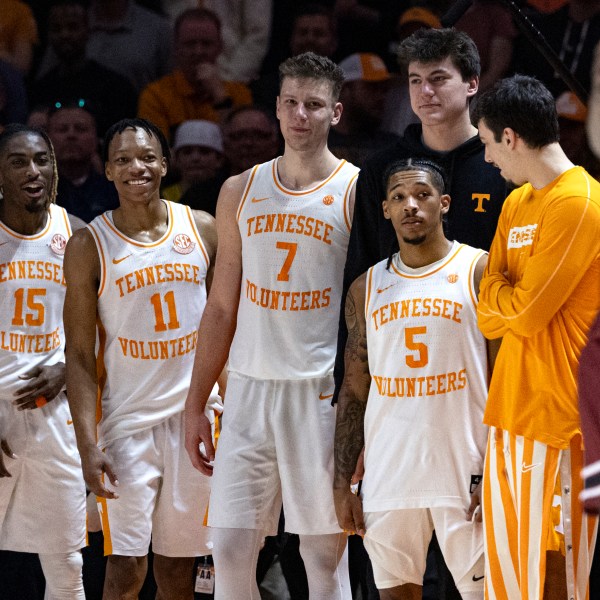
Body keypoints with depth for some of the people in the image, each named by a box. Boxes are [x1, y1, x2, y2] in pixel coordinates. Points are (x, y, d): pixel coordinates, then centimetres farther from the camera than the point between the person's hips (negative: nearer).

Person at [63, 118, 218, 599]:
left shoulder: (203, 230, 4)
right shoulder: (89, 247, -3)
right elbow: (80, 355, -4)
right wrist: (88, 445, -13)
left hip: (196, 413, 3)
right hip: (129, 417, -3)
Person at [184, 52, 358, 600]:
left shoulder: (357, 193, -2)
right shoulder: (241, 191, 11)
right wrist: (195, 405, 12)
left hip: (324, 390, -4)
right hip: (249, 387, 4)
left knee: (325, 556, 1)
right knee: (230, 550, 1)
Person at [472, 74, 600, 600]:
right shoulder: (516, 204, 14)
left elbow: (525, 313, -16)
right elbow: (491, 318, 14)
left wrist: (497, 289, 3)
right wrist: (509, 300, -6)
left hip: (557, 416, -8)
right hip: (512, 411, 8)